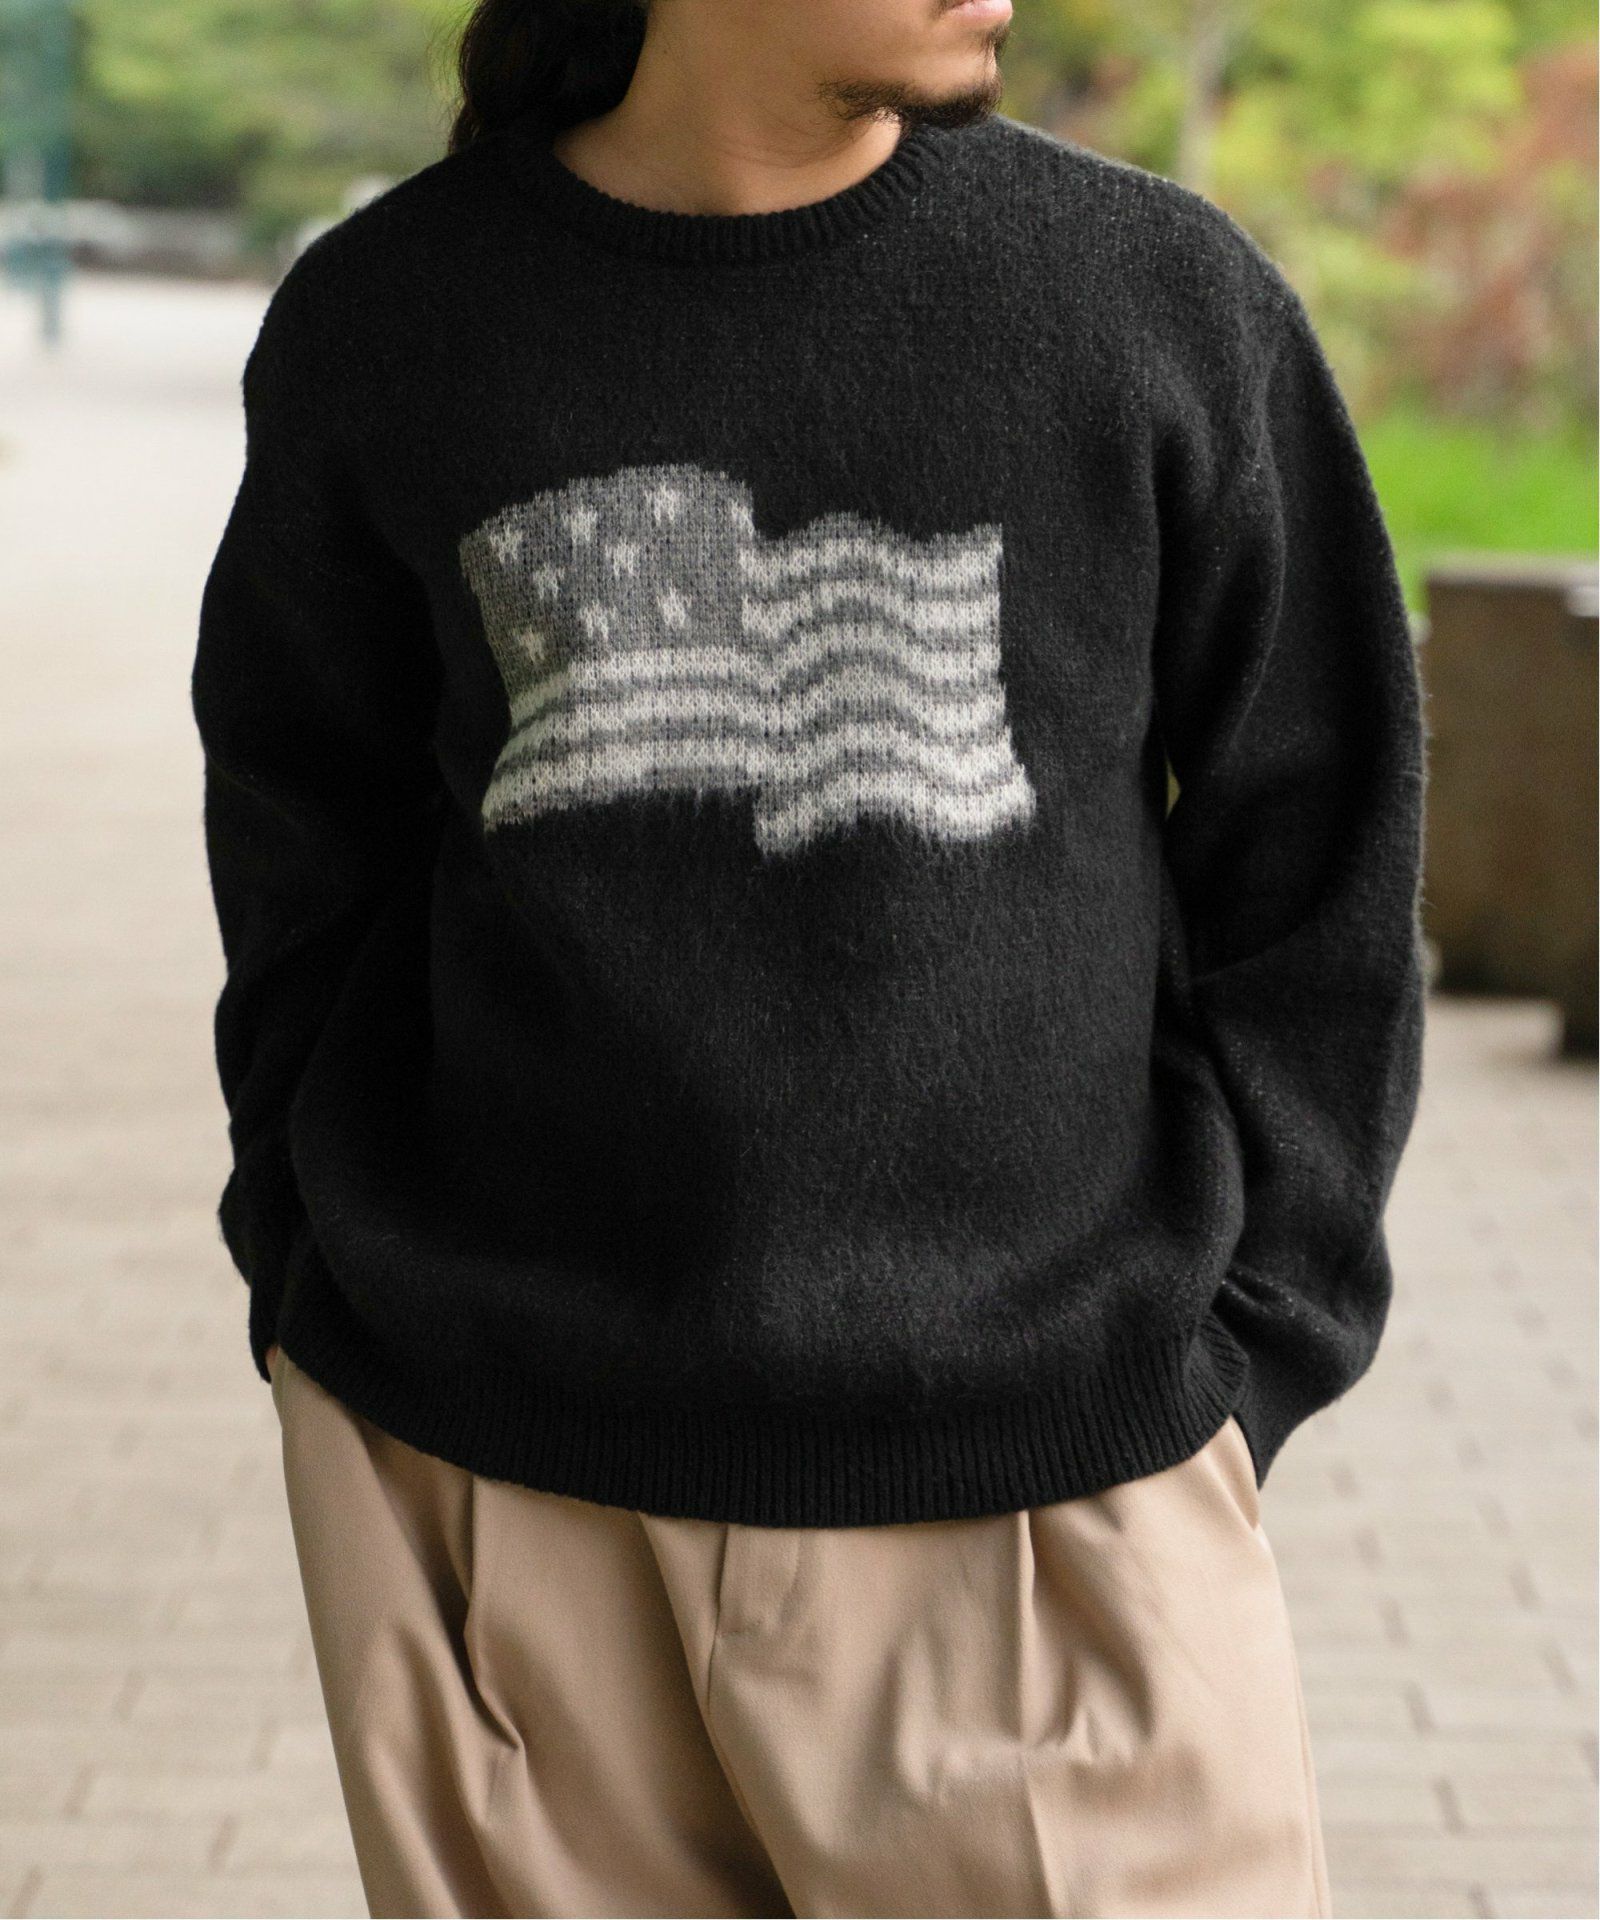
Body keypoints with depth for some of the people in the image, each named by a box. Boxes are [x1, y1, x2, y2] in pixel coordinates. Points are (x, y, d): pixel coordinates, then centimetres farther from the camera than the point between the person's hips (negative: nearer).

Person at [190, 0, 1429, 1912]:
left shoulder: (1165, 297, 0)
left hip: (1040, 1477, 0)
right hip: (484, 1474, 1)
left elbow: (1313, 881, 5)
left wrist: (1241, 1353, 1)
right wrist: (330, 1291, 6)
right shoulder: (384, 323, 3)